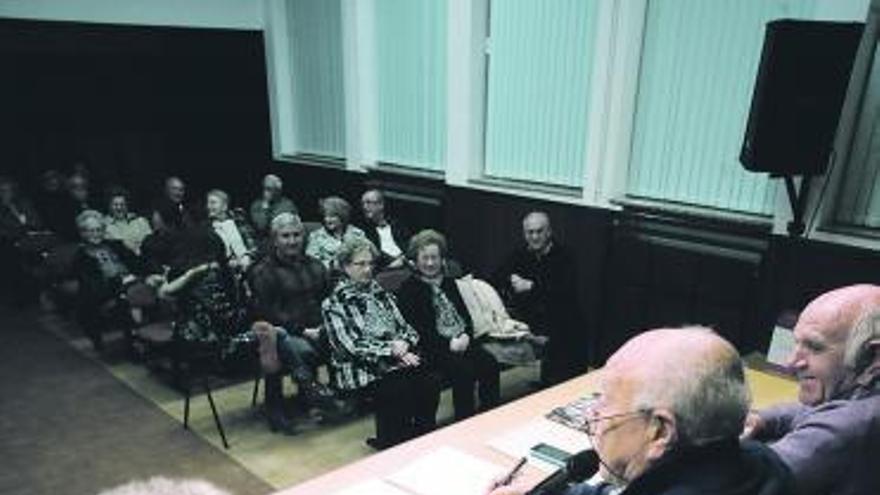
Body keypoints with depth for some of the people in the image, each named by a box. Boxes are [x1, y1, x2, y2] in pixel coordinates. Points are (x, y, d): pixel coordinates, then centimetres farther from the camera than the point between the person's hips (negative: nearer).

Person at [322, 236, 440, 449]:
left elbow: (405, 327, 15)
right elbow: (352, 346, -9)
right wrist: (392, 351, -16)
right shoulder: (334, 304, 1)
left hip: (399, 358, 5)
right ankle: (392, 444, -11)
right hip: (361, 369, -5)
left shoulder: (381, 294, 18)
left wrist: (403, 343, -9)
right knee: (399, 389, -31)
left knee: (430, 382, -23)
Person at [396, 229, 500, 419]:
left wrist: (466, 335, -5)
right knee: (465, 371, -29)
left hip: (461, 341, 6)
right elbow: (416, 329, -7)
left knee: (490, 364, -20)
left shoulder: (449, 282, 21)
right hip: (434, 348, -5)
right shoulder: (408, 289, 2)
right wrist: (448, 344, -15)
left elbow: (465, 314, 17)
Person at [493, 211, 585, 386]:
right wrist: (510, 282, -11)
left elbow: (567, 291, -17)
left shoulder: (564, 257, -3)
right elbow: (495, 281, 10)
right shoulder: (520, 255, 12)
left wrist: (531, 286, -18)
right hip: (526, 318, 4)